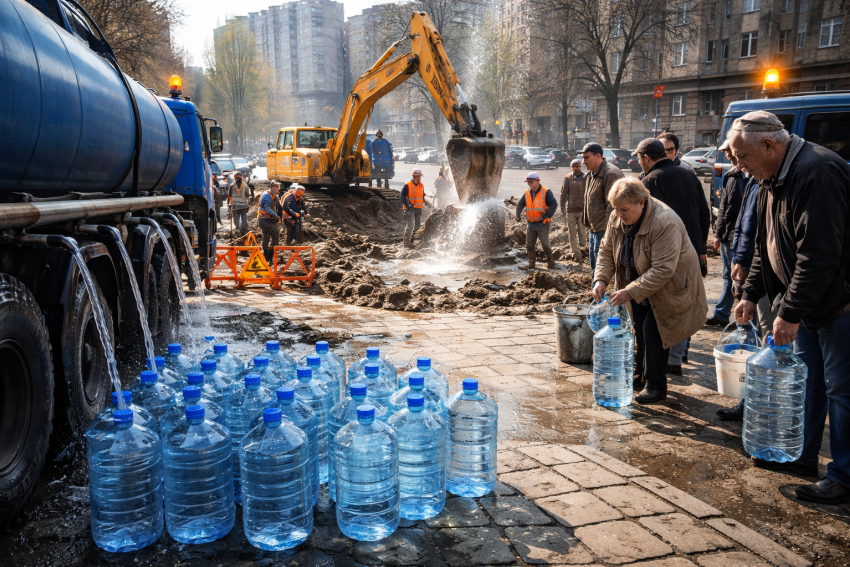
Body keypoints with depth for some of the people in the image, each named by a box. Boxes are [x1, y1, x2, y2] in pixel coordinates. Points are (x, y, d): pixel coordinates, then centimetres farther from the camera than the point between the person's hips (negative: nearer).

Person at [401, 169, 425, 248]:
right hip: (410, 209, -7)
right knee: (410, 226, -11)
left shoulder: (421, 185, 14)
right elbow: (402, 196, -12)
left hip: (419, 209, 7)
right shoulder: (407, 185, -9)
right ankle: (406, 244, -5)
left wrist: (424, 202, 11)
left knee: (418, 225, 9)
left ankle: (411, 240, 25)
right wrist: (408, 205, -19)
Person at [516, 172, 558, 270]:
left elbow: (554, 204, -13)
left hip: (542, 224, -6)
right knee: (529, 245, 7)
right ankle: (531, 264, 15)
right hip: (531, 224, 6)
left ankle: (550, 262, 13)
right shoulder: (527, 193, 8)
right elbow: (520, 204, 17)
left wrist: (547, 216, -22)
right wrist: (518, 215, 0)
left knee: (545, 244, -1)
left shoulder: (546, 192, -8)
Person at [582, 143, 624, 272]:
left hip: (604, 230, -10)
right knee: (594, 265, 18)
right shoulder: (591, 174, 14)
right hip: (594, 229, 10)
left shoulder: (611, 174, -17)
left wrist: (607, 230, -23)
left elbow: (612, 206, -21)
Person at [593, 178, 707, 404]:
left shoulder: (665, 223, -33)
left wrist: (630, 292, -36)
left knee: (653, 331, -10)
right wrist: (601, 279, -14)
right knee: (640, 329, 13)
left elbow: (662, 270, -35)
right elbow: (607, 251, 2)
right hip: (640, 286, 7)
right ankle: (641, 374, 30)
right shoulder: (617, 219, -9)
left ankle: (656, 387, 1)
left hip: (668, 286, -7)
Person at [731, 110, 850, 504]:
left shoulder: (817, 173, -24)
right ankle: (803, 456, 31)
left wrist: (790, 313, -26)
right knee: (806, 380, 17)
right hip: (806, 304, 10)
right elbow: (766, 245, 17)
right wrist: (751, 293, 13)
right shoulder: (774, 179, 9)